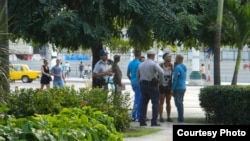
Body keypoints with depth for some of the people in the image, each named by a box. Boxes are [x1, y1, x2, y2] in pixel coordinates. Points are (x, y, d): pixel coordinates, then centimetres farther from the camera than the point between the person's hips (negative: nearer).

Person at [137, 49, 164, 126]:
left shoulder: (141, 65, 12)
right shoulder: (154, 64, -10)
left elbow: (138, 75, 16)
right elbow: (161, 72, -23)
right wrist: (159, 78, -6)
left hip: (143, 85, 6)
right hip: (152, 85, -6)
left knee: (143, 103, 11)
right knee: (155, 103, -1)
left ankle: (142, 121, 8)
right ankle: (154, 121, -7)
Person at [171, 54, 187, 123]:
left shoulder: (177, 67, -15)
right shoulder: (184, 67, 13)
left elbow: (175, 79, -17)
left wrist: (172, 89, -14)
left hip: (178, 88, -9)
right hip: (183, 87, 9)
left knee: (178, 103, -7)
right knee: (180, 103, 15)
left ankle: (180, 118, -8)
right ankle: (181, 118, 18)